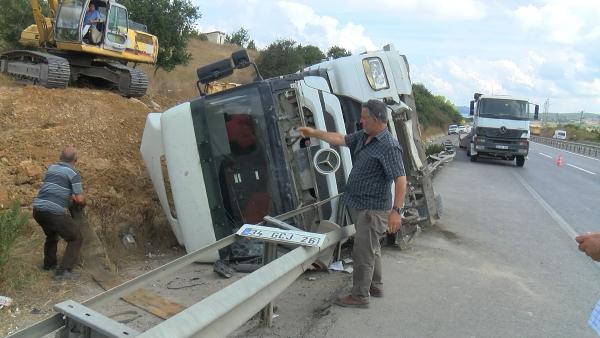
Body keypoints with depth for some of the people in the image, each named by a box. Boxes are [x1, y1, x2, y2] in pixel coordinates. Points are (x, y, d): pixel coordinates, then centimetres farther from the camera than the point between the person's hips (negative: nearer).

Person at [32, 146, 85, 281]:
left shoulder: (51, 167, 18)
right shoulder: (74, 173, -4)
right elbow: (80, 199, -6)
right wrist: (83, 204, 16)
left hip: (37, 208, 7)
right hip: (54, 211, -7)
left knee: (52, 235, 33)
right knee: (76, 238, 7)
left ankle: (49, 264, 45)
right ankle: (63, 271, -1)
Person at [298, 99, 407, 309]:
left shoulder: (389, 147, -21)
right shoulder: (362, 137, 6)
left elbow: (401, 180, -24)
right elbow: (340, 139, 18)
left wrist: (396, 210, -29)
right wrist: (314, 133, 19)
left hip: (372, 209, -9)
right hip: (360, 205, 9)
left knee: (363, 252, -1)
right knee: (371, 248, 21)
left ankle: (359, 296, 11)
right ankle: (375, 286, 36)